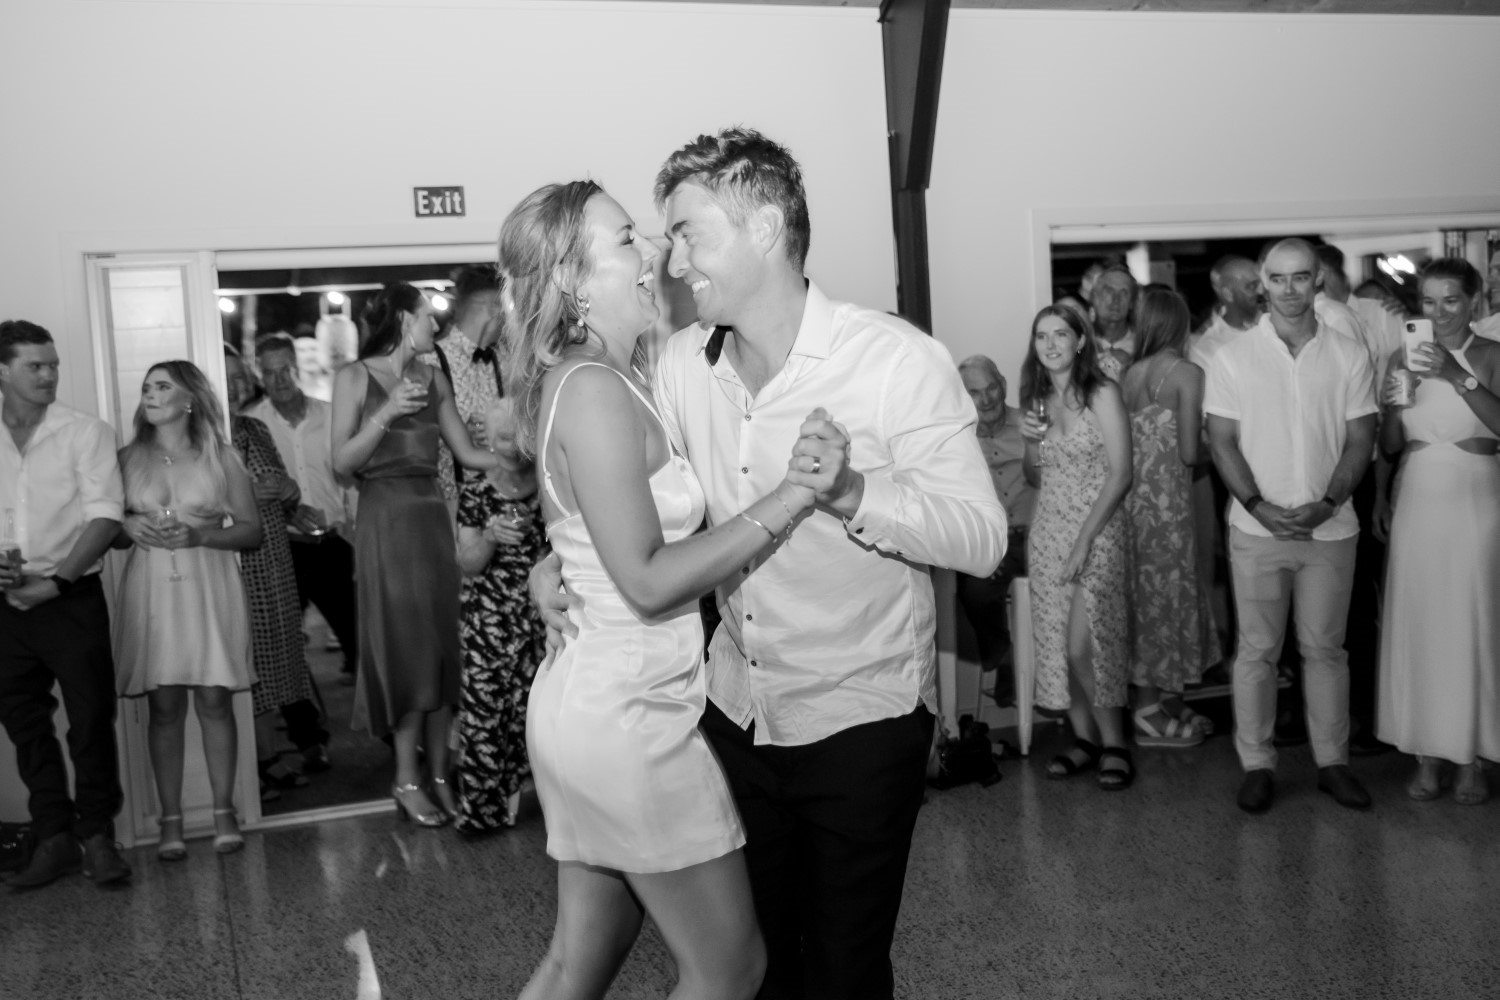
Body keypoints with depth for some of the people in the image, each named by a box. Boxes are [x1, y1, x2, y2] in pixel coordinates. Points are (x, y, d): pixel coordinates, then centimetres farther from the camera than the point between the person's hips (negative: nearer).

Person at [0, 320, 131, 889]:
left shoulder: (85, 434, -2)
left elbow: (105, 516, -10)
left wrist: (57, 580, -18)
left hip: (71, 600, -3)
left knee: (91, 720, -1)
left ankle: (97, 836, 12)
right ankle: (55, 838, 21)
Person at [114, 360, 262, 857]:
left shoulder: (220, 458, 5)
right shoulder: (128, 459, 9)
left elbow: (252, 531, 4)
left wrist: (199, 535, -11)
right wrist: (129, 526, -7)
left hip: (209, 588, -1)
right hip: (151, 590, 1)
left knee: (214, 700, -2)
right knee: (164, 706, 1)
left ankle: (224, 813, 6)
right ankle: (170, 821, 7)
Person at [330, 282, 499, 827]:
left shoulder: (433, 379, 12)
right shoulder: (355, 377, 0)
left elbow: (468, 452, 10)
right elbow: (343, 462, -6)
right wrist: (386, 414, -17)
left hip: (433, 517, 5)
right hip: (386, 520, -5)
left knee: (441, 644, 4)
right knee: (404, 646, -2)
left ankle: (438, 773, 12)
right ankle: (407, 780, 9)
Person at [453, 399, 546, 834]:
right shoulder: (476, 491, 3)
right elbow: (467, 565, 0)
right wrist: (490, 537, -18)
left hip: (542, 615, 0)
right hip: (489, 621, 1)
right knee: (483, 704, -3)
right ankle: (484, 806, 12)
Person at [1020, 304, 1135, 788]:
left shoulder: (1102, 393, -7)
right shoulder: (1037, 400, 10)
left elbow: (1120, 473, -12)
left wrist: (1085, 539, -16)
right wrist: (1031, 444, -3)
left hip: (1097, 530, -5)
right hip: (1047, 530, 5)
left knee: (1084, 643, -12)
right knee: (1056, 643, 4)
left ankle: (1114, 744, 5)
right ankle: (1084, 739, 18)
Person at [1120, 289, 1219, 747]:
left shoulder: (1128, 374, 6)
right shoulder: (1187, 373, -9)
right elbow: (1189, 452, -13)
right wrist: (1207, 450, 7)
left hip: (1134, 496, 6)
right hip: (1169, 497, -6)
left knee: (1146, 594, 12)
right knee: (1170, 594, 3)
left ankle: (1169, 704, 24)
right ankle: (1151, 712, 8)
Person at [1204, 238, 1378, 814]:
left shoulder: (1349, 356, 3)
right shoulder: (1233, 358, 0)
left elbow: (1360, 440, 1)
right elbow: (1223, 442, -3)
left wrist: (1326, 504, -13)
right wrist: (1259, 506, -14)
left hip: (1330, 529, 1)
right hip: (1257, 529, -1)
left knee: (1325, 648, 10)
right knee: (1257, 651, 4)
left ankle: (1332, 761, 21)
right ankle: (1256, 764, 14)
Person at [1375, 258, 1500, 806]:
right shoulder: (1409, 359, 9)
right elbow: (1389, 447, 9)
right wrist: (1392, 404, -9)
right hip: (1417, 505, 3)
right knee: (1417, 628, 4)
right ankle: (1429, 754, 15)